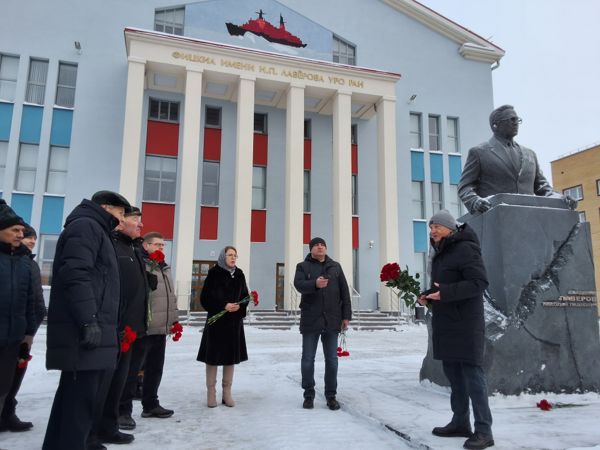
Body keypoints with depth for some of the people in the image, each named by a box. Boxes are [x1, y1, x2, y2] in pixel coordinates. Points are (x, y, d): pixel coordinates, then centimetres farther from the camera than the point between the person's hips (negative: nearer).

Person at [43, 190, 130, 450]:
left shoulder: (94, 230, 26)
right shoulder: (86, 226, -6)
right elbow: (75, 274, -20)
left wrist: (99, 323, 25)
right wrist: (88, 321, -25)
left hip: (91, 329, 11)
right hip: (84, 331, -11)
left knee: (73, 395, 17)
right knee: (83, 398, -8)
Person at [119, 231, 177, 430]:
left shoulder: (165, 268, 17)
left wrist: (174, 320, 20)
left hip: (160, 329, 9)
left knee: (155, 369, 17)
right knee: (132, 370, -1)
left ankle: (150, 405, 30)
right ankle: (123, 411, 9)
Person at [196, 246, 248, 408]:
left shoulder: (239, 275, 8)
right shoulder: (214, 273, -5)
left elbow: (245, 296, 13)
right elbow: (205, 298, -7)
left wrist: (239, 306, -8)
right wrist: (223, 306, -16)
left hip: (234, 321, 4)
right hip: (216, 321, -4)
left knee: (231, 356, 7)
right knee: (213, 357, 1)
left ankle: (227, 393, 17)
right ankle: (211, 393, 13)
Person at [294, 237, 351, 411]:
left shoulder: (335, 266, 10)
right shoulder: (303, 266, 4)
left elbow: (344, 291, 8)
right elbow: (299, 284, -15)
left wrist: (346, 315, 2)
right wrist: (315, 284, -35)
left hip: (332, 320, 2)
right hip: (310, 320, -1)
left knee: (331, 360, 6)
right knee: (308, 359, 5)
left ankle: (331, 396, 18)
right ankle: (309, 395, 18)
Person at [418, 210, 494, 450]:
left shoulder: (465, 249, -12)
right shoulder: (440, 253, 16)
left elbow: (479, 282, -20)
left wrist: (445, 293, -28)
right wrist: (428, 295, 6)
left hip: (465, 323, -9)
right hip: (445, 323, 9)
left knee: (472, 373, -5)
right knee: (453, 372, 13)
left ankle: (484, 430, 2)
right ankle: (460, 422, 24)